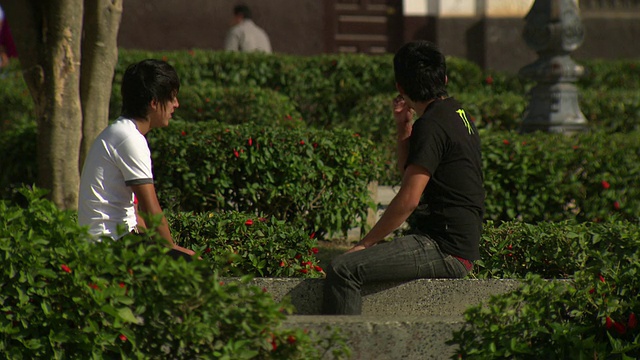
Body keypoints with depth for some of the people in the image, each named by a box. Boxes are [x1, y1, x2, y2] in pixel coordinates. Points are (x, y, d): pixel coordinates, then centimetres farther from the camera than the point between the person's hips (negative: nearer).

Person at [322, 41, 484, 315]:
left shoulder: (432, 125, -15)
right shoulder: (457, 115, 16)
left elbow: (409, 199, -18)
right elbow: (408, 173, 29)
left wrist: (366, 243, -11)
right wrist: (404, 126, 17)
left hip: (445, 251, -10)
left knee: (343, 269, -21)